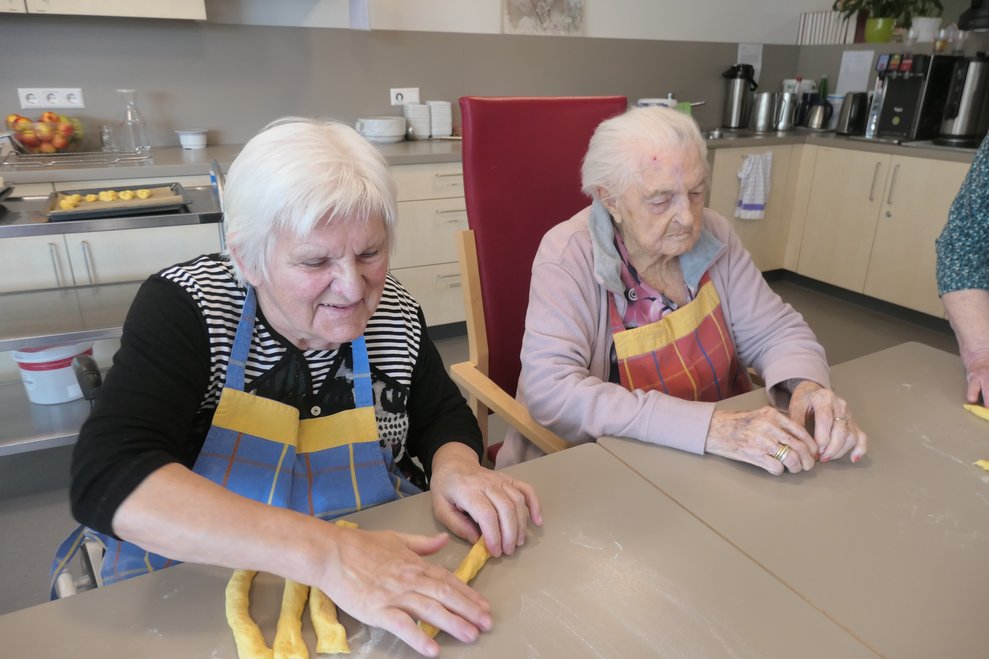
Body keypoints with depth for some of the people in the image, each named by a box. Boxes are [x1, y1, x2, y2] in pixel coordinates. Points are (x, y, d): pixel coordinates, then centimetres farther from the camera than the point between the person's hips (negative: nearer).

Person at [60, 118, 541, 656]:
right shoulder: (183, 308, -17)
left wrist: (456, 467, -17)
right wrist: (325, 552, -37)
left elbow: (444, 415, 6)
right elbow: (107, 479, -28)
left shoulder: (395, 315, -7)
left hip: (383, 572, 3)